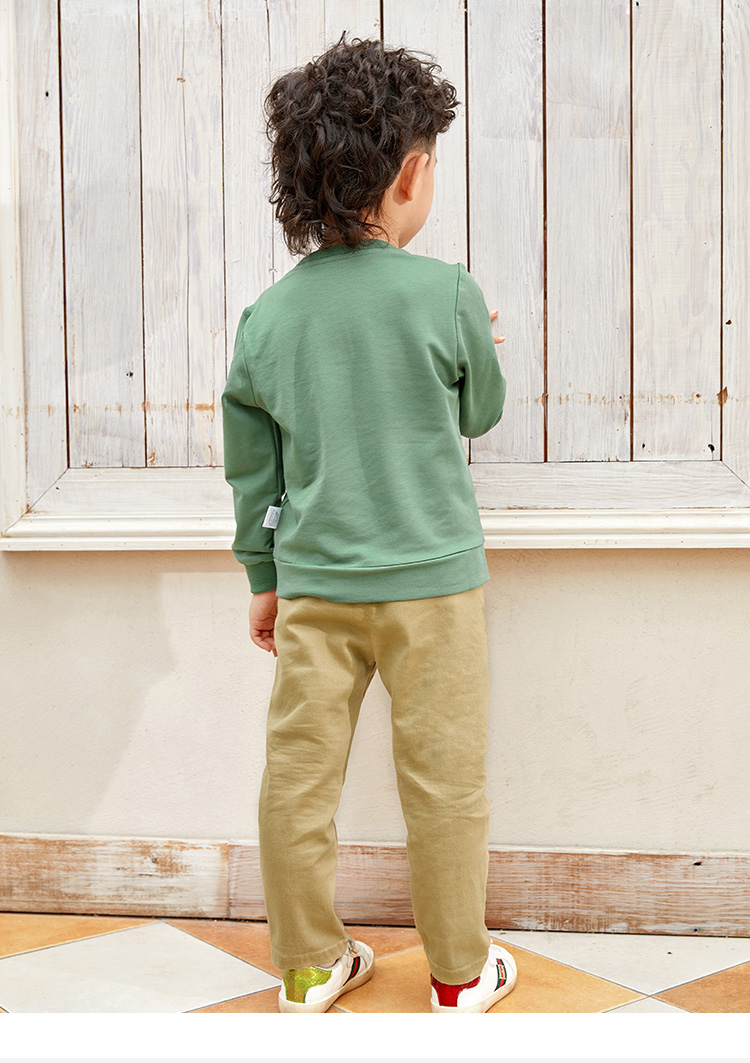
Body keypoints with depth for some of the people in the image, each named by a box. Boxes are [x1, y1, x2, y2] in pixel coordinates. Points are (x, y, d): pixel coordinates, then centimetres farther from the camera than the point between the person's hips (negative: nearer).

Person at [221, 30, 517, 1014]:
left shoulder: (268, 314, 0)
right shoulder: (447, 293, -11)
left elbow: (251, 467, 6)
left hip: (311, 582, 4)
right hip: (430, 577, -3)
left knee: (299, 777, 11)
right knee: (445, 783, 9)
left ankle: (309, 967, 24)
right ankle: (460, 974, 22)